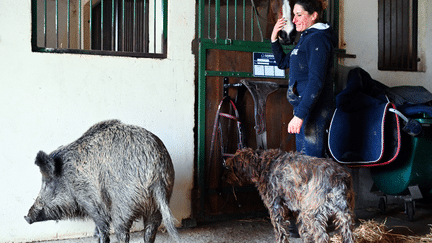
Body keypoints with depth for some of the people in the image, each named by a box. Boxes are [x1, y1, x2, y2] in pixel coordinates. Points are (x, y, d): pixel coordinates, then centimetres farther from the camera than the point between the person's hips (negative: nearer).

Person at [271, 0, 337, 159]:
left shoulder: (317, 39, -14)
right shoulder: (307, 38, 18)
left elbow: (316, 82, -22)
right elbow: (283, 62, 27)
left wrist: (300, 115, -25)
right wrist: (274, 39, 13)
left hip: (314, 110, -10)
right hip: (304, 107, 10)